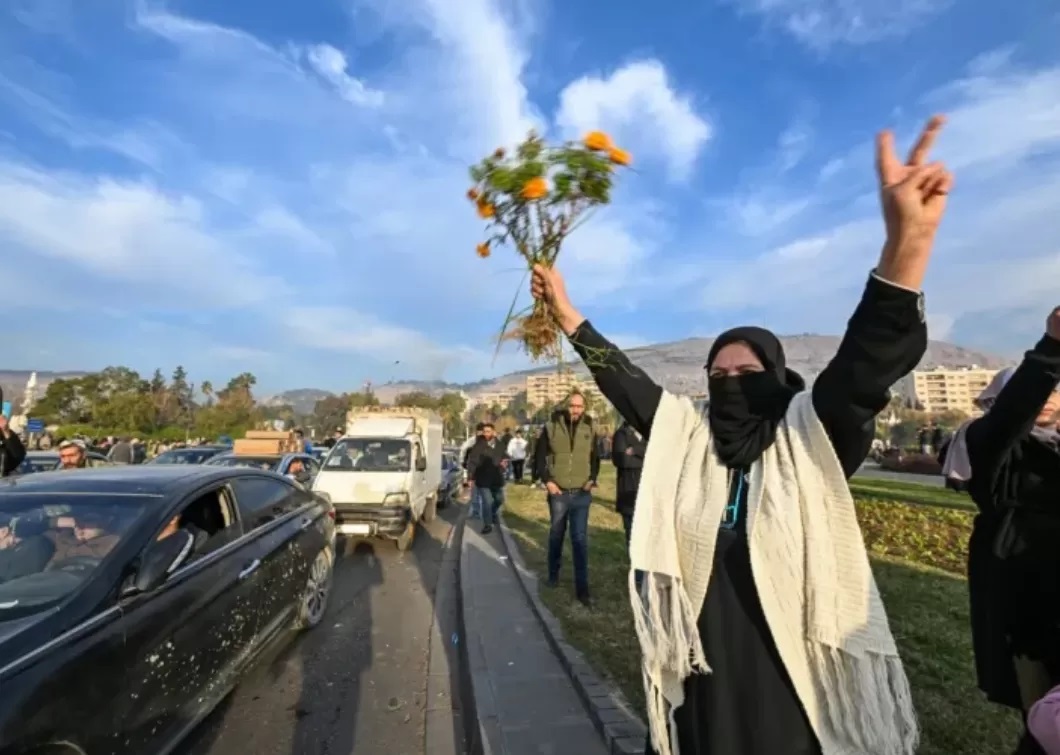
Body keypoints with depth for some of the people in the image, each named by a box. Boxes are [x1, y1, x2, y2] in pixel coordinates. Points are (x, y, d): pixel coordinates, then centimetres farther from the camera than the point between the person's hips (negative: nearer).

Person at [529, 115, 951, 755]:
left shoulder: (811, 437, -10)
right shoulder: (683, 435, -3)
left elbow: (868, 363, -25)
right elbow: (622, 379, -5)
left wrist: (906, 243, -39)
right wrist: (564, 309, -8)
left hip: (797, 680, -2)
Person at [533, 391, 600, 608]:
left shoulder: (589, 430, 1)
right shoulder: (551, 427, -6)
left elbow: (595, 458, 11)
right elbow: (539, 456, -1)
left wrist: (592, 479, -1)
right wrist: (547, 480, -8)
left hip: (581, 494, 0)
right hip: (558, 493, 0)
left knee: (580, 540, 0)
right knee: (556, 535, 16)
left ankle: (582, 589, 7)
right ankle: (553, 575, 37)